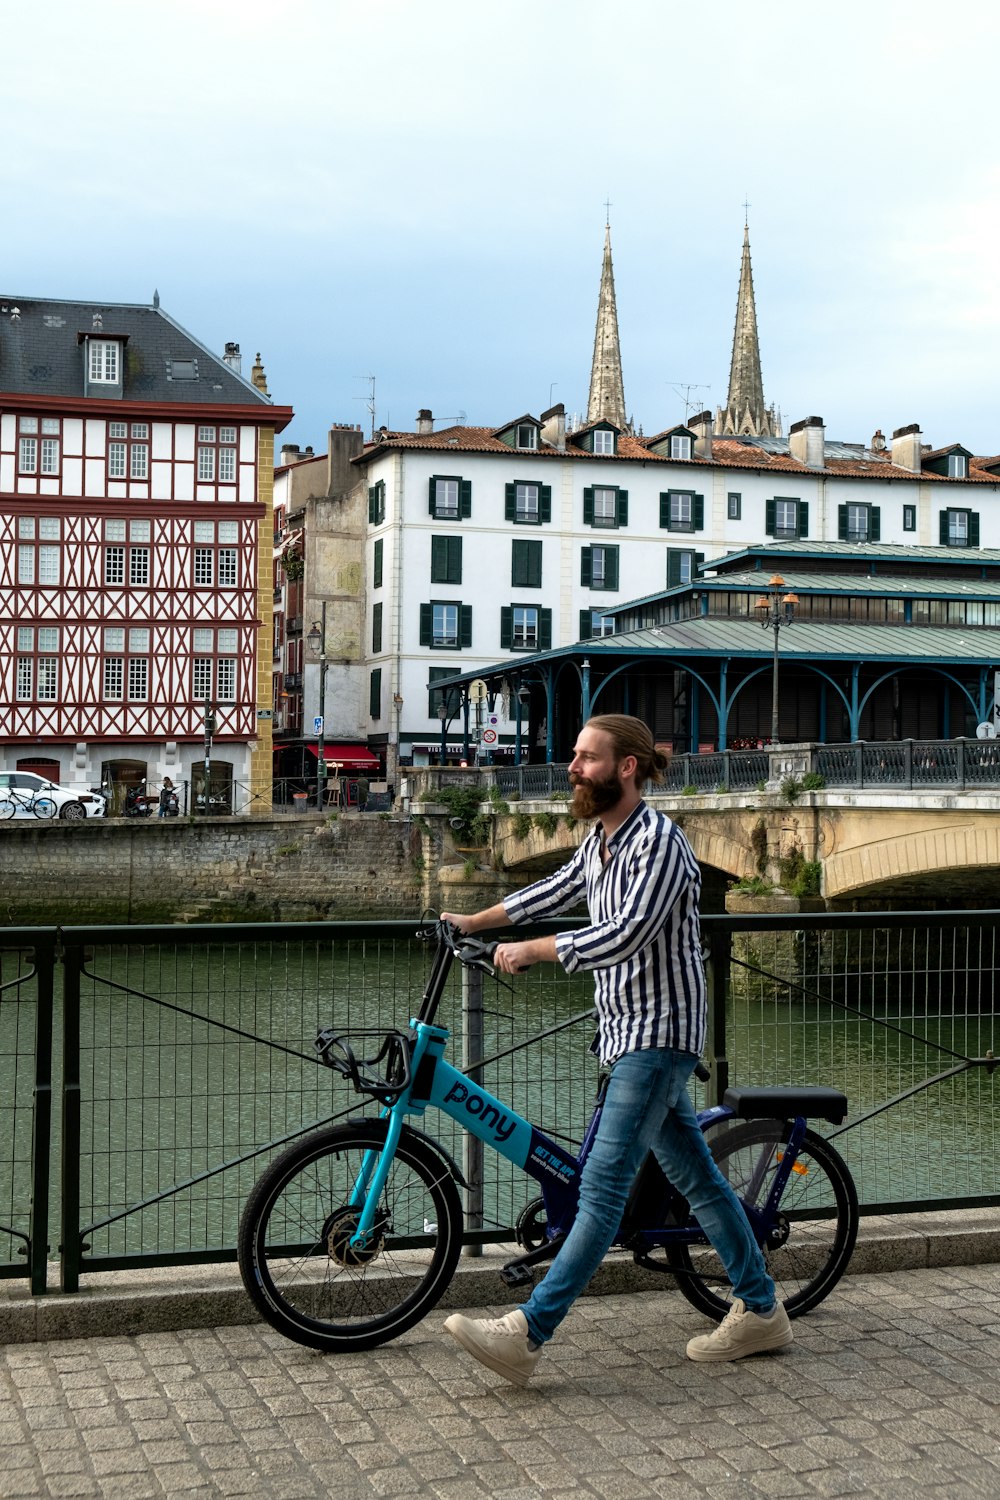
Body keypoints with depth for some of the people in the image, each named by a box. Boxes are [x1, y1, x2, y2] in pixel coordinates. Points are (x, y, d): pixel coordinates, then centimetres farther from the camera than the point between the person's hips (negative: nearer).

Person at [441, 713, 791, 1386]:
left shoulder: (659, 840, -18)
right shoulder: (600, 840, 11)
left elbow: (626, 935, -26)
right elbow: (554, 891, 26)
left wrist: (531, 950, -20)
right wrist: (474, 921, 24)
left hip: (658, 1034, -10)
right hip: (629, 1030, 10)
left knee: (603, 1185, -11)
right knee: (696, 1175, 15)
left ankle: (526, 1335, -12)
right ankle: (761, 1311, 25)